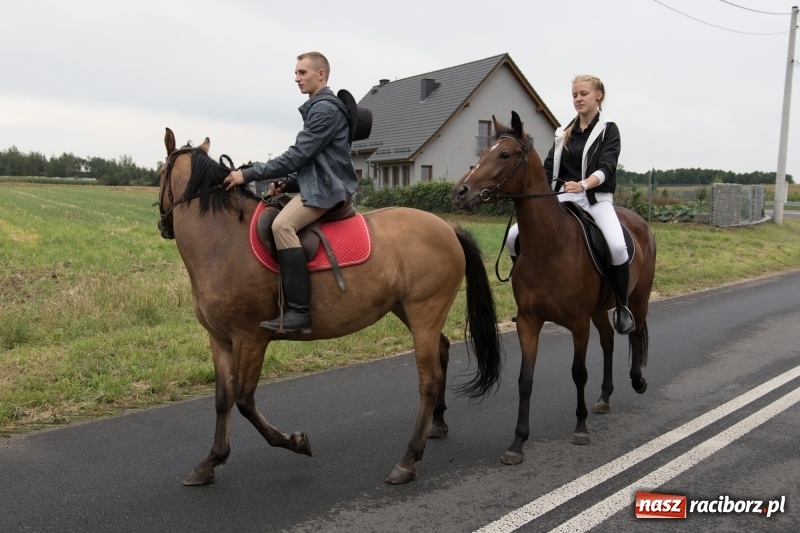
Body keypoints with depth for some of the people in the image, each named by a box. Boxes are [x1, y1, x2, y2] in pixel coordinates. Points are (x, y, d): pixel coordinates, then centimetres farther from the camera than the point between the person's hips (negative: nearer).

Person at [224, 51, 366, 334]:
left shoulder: (325, 109, -11)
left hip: (326, 188, -11)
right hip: (317, 185, 11)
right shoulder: (318, 108, 21)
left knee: (282, 225, -31)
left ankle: (298, 312, -33)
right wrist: (287, 184, 7)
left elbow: (297, 156, -18)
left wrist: (248, 175, -16)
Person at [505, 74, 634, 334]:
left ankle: (622, 307, -10)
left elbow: (606, 168, -13)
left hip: (597, 199, -4)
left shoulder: (608, 130, 2)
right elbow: (549, 168, 13)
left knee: (617, 246, -32)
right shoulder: (564, 133, 15)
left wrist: (583, 185, -33)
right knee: (514, 237, -11)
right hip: (565, 198, 4)